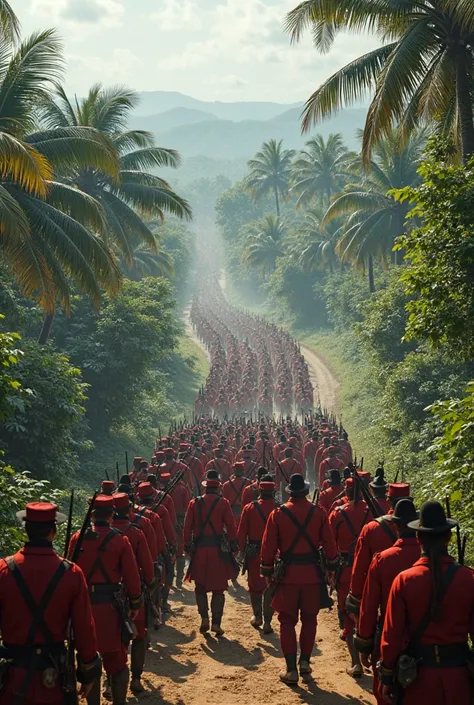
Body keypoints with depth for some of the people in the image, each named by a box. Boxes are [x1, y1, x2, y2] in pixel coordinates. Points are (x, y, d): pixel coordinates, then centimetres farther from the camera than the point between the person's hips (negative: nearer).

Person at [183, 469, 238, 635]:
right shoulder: (223, 503, -3)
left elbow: (187, 527, 3)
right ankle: (216, 622, 1)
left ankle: (204, 618, 2)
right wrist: (233, 547, 3)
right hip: (217, 550, -1)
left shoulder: (194, 503, 3)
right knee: (218, 588, 6)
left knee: (200, 587, 15)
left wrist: (187, 547, 10)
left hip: (199, 549, 1)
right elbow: (231, 527, -5)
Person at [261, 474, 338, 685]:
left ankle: (291, 669, 0)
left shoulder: (278, 513, -6)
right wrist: (331, 568, 10)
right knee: (309, 619, 17)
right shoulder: (318, 512, -4)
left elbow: (268, 546, -4)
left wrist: (267, 572, 5)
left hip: (288, 573, -1)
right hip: (312, 572, 1)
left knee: (287, 621, 6)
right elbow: (329, 543, -1)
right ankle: (305, 661, 22)